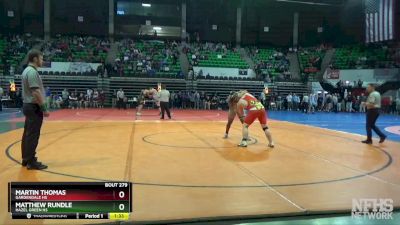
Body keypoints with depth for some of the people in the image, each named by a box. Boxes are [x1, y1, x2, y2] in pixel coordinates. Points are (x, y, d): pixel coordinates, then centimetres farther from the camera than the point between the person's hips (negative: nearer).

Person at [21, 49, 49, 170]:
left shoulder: (27, 71, 15)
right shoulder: (32, 72, -17)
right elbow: (36, 92, -23)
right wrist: (44, 108, -20)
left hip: (28, 106, 10)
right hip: (34, 107, -10)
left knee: (27, 134, 14)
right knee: (33, 135, -6)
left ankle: (26, 159, 23)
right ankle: (31, 162, -1)